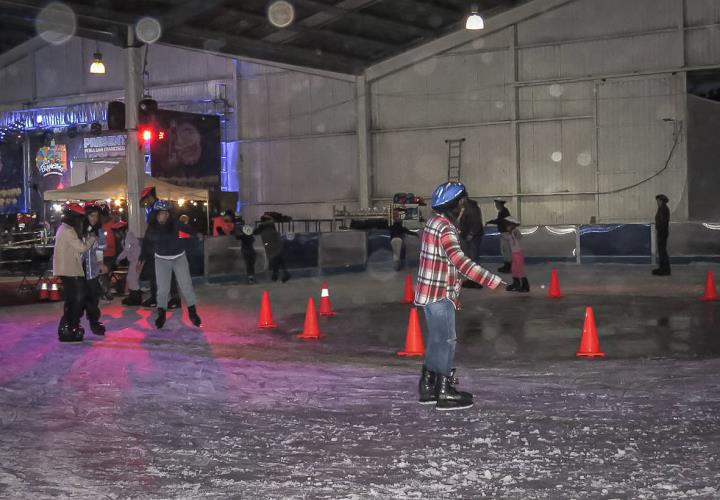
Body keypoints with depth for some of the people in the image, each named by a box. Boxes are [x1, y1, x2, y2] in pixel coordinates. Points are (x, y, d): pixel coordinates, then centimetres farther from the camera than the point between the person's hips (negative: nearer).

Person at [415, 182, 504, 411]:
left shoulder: (434, 223, 10)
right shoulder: (445, 229, -20)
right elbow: (461, 262, -31)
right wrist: (495, 281, -34)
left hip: (430, 292, 9)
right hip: (440, 295, -9)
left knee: (436, 340, 17)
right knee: (446, 341, -1)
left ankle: (428, 387, 26)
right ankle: (445, 393, 5)